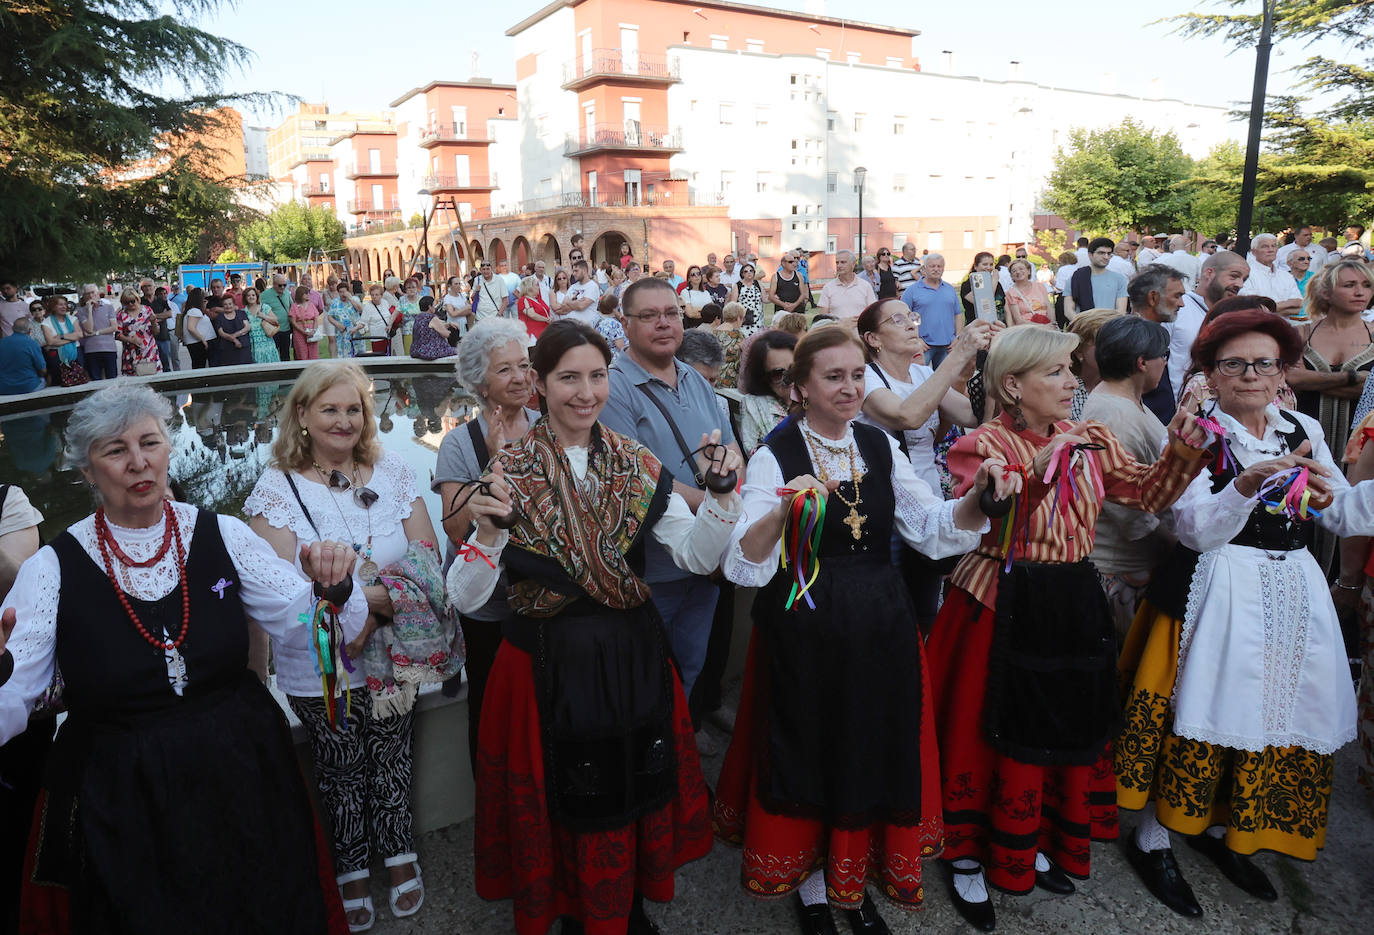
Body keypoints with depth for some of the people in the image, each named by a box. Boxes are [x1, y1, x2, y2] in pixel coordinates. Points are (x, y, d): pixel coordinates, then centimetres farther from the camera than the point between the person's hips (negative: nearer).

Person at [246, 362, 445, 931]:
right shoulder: (276, 489, -9)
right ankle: (350, 869, 35)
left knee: (391, 756, 16)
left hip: (392, 657, 2)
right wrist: (374, 593, -22)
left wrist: (372, 603, -21)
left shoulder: (392, 473, -2)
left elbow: (427, 562, -4)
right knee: (341, 768, 14)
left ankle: (398, 851, 38)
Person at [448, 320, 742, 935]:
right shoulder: (511, 472, -10)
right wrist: (487, 535, -32)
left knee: (634, 793, 18)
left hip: (633, 657, 3)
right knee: (561, 804, 12)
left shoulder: (638, 465, -1)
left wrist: (721, 495, -21)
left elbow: (697, 556, -5)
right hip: (547, 665, -3)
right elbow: (466, 600, -15)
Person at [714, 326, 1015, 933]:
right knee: (811, 753, 10)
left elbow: (934, 527, 2)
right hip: (805, 634, -4)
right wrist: (783, 510, -38)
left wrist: (979, 496, -15)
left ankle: (852, 882, 41)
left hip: (880, 631, 4)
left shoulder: (880, 447, 4)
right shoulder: (775, 458, -11)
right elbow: (743, 563, -21)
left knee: (875, 753, 15)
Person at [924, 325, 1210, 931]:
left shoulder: (1091, 442, 6)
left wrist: (1182, 452, -6)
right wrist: (1034, 476, -29)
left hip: (1073, 608, 6)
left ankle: (1035, 844, 39)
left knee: (1070, 728, 16)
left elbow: (1149, 493, 9)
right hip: (1003, 612, -6)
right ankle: (968, 857, 25)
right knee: (994, 733, 4)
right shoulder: (984, 445, -11)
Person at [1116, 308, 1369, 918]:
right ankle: (1151, 840, 17)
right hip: (1219, 595, -5)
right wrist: (1247, 484, -31)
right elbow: (1196, 531, -17)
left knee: (1275, 719, 12)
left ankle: (1222, 829, 33)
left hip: (1294, 595, 6)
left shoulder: (1304, 432, 8)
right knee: (1199, 717, -1)